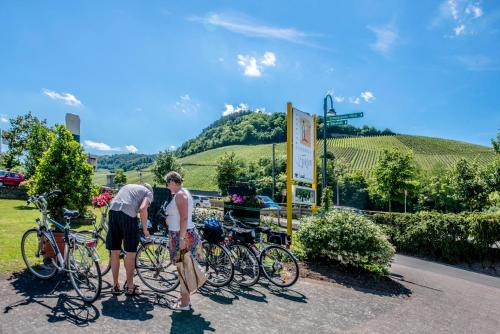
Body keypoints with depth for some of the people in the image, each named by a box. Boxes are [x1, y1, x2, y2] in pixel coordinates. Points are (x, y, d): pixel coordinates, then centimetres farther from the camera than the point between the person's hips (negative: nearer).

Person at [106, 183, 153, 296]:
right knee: (130, 253, 7)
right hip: (128, 214, -6)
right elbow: (143, 208, -4)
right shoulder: (148, 192, 16)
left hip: (113, 211, 6)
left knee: (115, 252, 14)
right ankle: (129, 287, 17)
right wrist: (145, 229, 4)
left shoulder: (127, 186, 34)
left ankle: (115, 286, 25)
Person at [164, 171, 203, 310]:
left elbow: (184, 218, -23)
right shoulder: (181, 193, 14)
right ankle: (185, 297, 28)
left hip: (182, 236, -10)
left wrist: (182, 239, -25)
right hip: (180, 235, 10)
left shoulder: (180, 195, -16)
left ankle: (185, 303, 9)